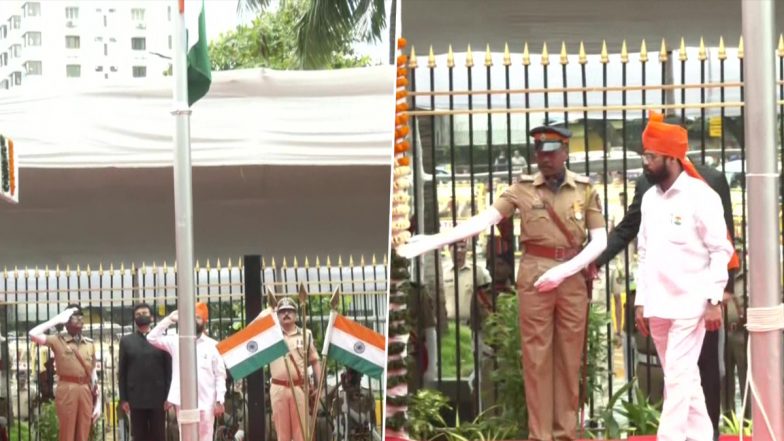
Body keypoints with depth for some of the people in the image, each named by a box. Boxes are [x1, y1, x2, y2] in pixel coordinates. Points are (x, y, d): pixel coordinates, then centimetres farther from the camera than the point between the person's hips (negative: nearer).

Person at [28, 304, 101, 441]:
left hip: (86, 391, 4)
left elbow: (93, 373, 14)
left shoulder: (89, 344, 12)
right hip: (67, 390, -4)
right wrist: (57, 320, -8)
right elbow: (33, 334, -15)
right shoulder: (58, 340, 1)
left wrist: (98, 402, 9)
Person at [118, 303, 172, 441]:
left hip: (158, 398, -1)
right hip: (136, 398, 1)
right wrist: (123, 399, -1)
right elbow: (122, 372, 6)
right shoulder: (126, 341, 9)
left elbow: (169, 371, 4)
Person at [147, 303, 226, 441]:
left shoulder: (212, 345, 1)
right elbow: (152, 337, 0)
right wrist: (169, 320, -4)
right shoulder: (176, 341, 6)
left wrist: (220, 400, -6)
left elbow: (220, 375, 0)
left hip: (206, 402, -1)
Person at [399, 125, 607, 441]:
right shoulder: (523, 189, 1)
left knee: (569, 357, 3)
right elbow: (484, 219, -8)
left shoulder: (585, 189, 3)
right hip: (534, 278, 0)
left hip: (573, 278, 0)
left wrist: (564, 270, -14)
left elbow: (600, 240, 0)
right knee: (536, 357, 0)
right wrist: (435, 240, -20)